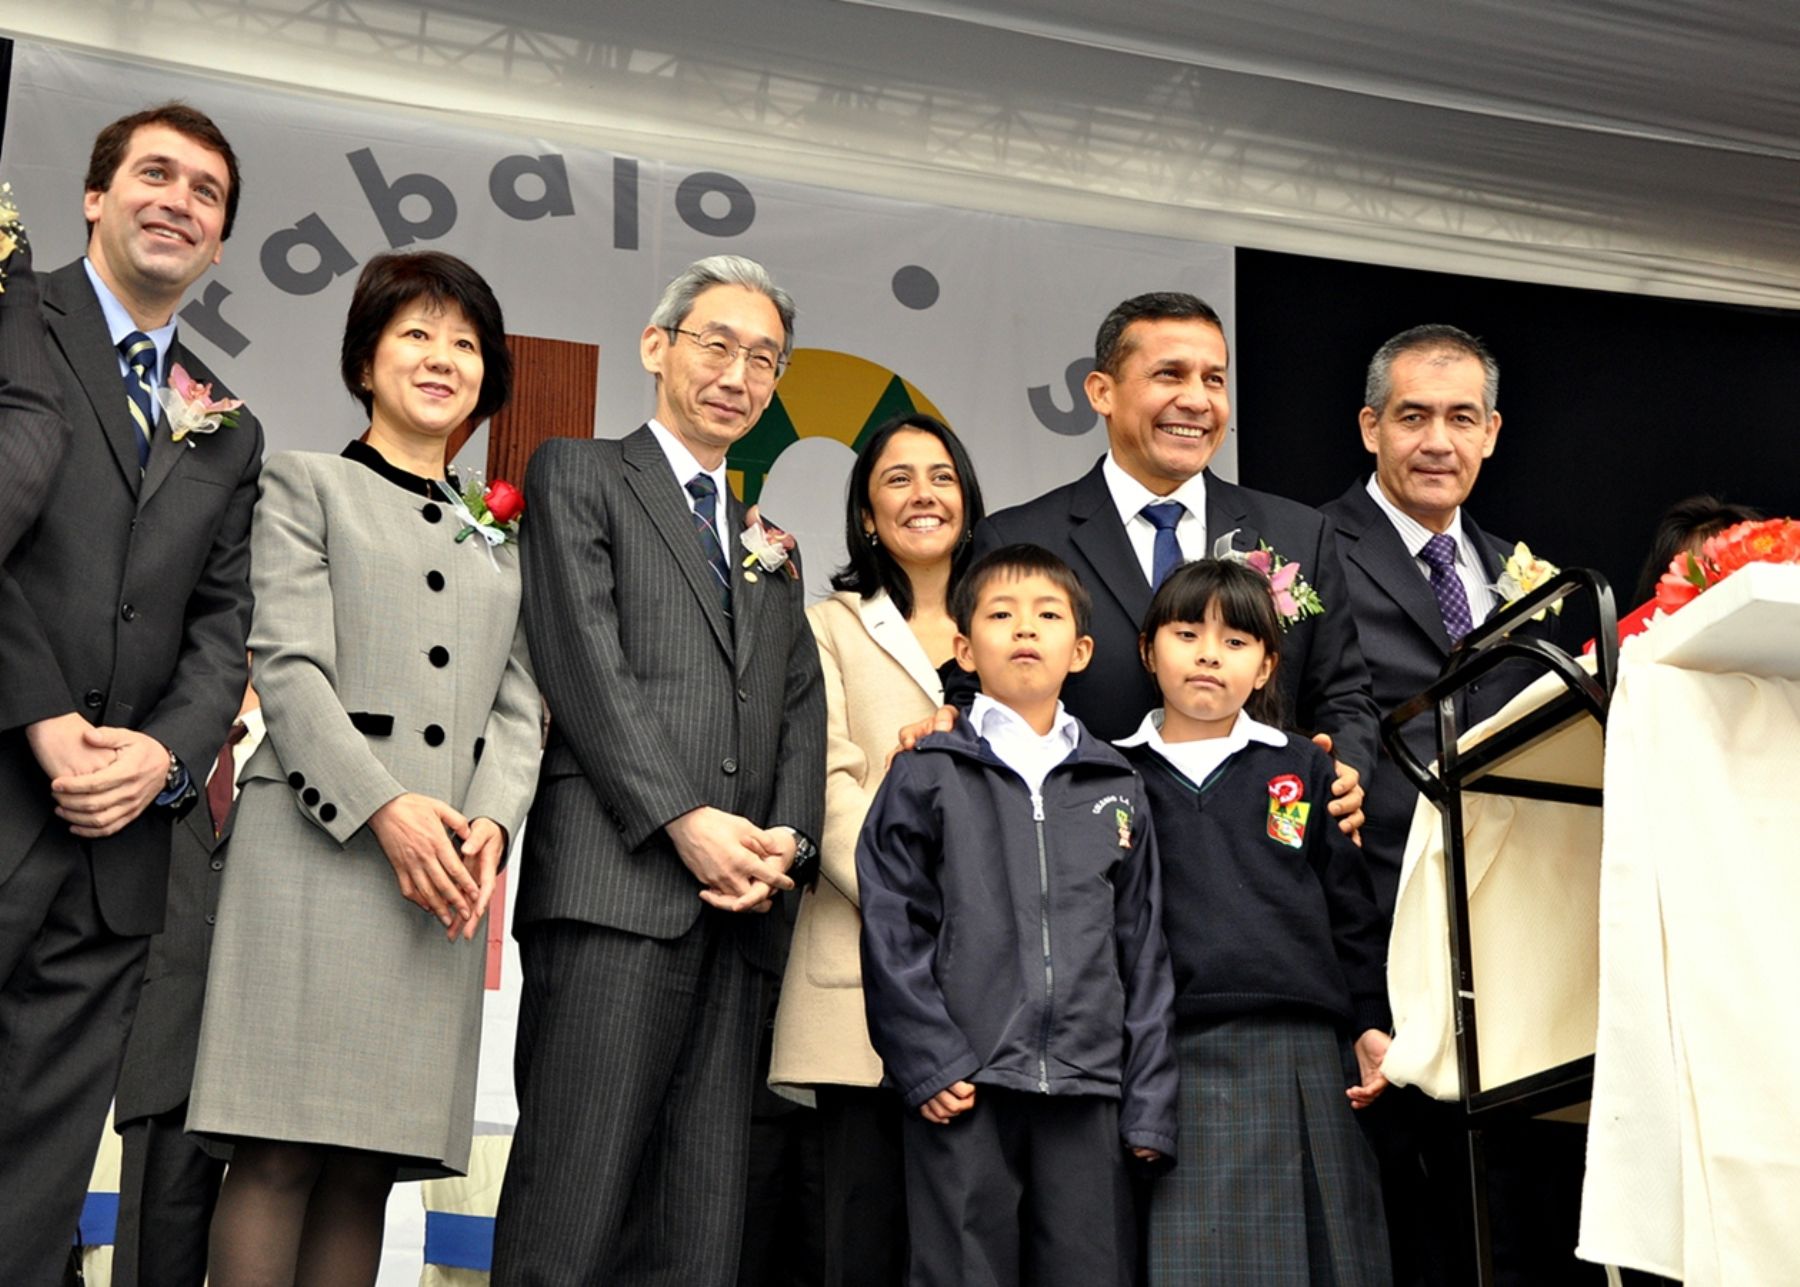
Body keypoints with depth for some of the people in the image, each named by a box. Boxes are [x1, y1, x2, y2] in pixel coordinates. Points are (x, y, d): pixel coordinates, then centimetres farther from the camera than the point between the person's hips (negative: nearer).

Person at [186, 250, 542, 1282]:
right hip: (318, 842, -4)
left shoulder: (499, 536, 23)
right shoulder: (307, 484, 11)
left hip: (448, 874, 4)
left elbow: (518, 703, 14)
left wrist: (492, 821, -7)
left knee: (369, 1166, 2)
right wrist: (386, 809, -15)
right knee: (282, 1151, -9)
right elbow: (290, 668, -2)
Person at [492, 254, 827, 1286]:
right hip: (618, 883, -5)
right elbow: (586, 659, -3)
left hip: (740, 908, 6)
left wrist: (787, 842, -2)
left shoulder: (770, 549, 28)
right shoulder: (579, 474, 10)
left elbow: (801, 709, 18)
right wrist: (686, 819, -12)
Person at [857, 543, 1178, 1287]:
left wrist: (1149, 1101, 7)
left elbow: (1144, 949, 12)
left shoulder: (1117, 787, 13)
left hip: (1087, 1089, 3)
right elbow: (890, 931, 0)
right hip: (963, 1087, -2)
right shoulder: (926, 777, 5)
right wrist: (927, 1060, -9)